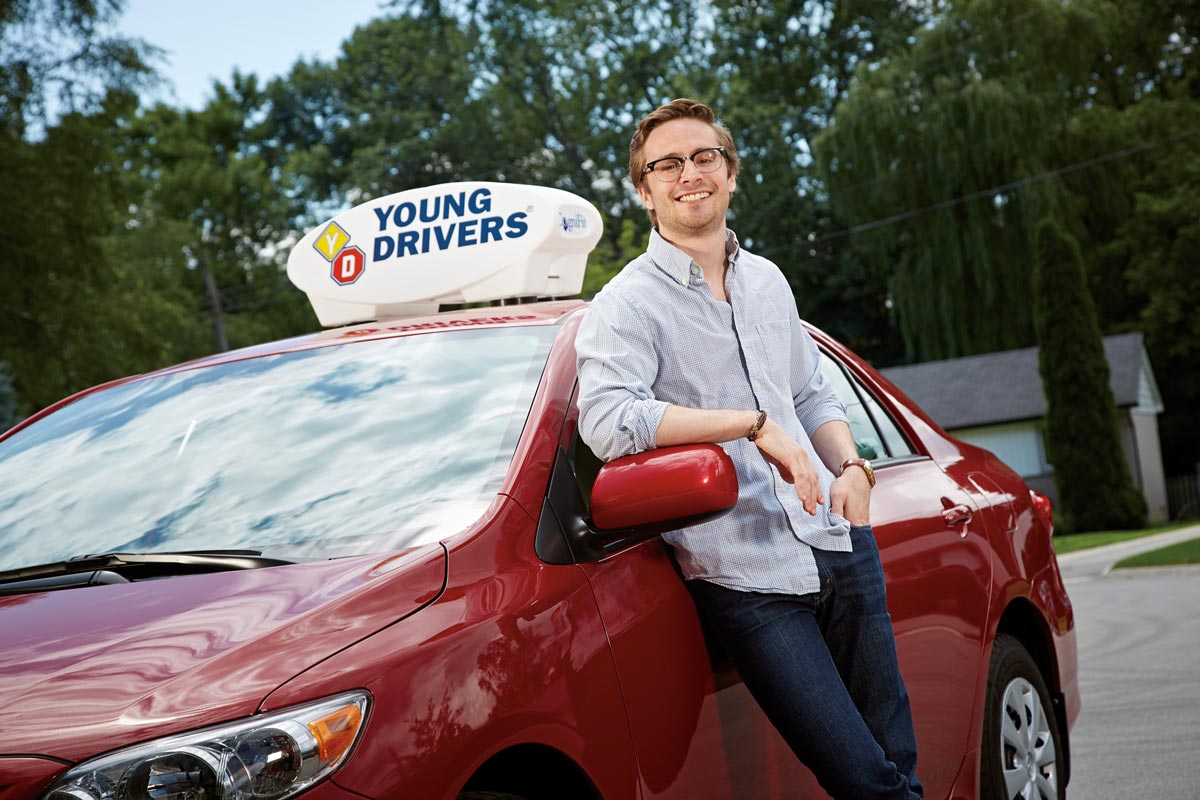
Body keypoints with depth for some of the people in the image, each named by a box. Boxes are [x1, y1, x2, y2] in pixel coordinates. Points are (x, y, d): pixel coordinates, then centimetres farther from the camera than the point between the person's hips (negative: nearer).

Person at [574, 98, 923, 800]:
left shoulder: (767, 282, 16)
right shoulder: (626, 306, -6)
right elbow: (605, 420, -23)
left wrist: (850, 467, 5)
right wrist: (755, 425, -23)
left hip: (839, 545, 6)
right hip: (746, 576, -6)